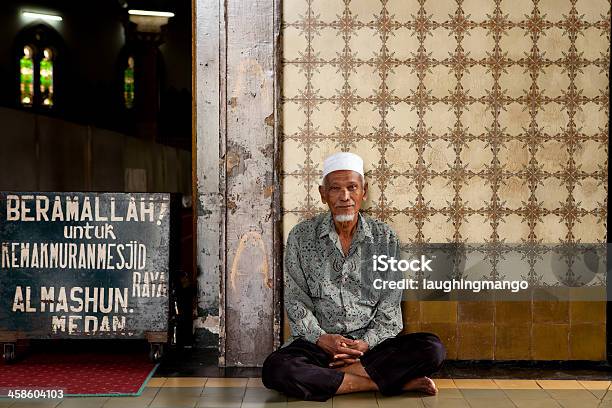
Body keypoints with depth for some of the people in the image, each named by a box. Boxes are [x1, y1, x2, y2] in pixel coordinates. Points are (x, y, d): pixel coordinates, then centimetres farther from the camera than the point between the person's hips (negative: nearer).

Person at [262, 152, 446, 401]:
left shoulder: (385, 238, 4)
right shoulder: (301, 237, 2)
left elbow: (390, 306, 2)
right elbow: (296, 301, 1)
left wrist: (366, 343, -13)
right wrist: (321, 338, -15)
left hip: (371, 343, 1)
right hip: (318, 342, 0)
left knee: (432, 348, -24)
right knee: (275, 369, -32)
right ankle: (382, 382, -21)